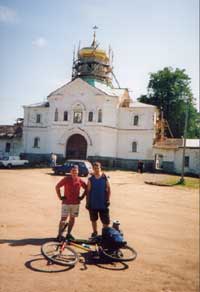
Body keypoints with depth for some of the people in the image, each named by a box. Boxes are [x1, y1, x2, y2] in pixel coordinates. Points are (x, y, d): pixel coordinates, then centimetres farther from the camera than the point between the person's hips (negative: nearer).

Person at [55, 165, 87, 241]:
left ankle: (69, 234, 25)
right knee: (63, 218, -4)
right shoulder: (66, 179, -6)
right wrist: (60, 197, -2)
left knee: (72, 218, 11)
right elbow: (57, 187, 1)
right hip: (66, 202, -3)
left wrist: (82, 197, 6)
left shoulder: (80, 180, 1)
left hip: (76, 203, 3)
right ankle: (59, 235, 4)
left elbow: (86, 188, 13)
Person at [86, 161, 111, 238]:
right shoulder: (91, 179, -1)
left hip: (103, 203, -2)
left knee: (105, 221, 2)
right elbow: (88, 191, 1)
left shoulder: (104, 178, -4)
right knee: (93, 219, 16)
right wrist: (87, 202, -1)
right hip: (93, 203, 2)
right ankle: (95, 232, 33)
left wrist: (108, 199, -7)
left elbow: (108, 189, 0)